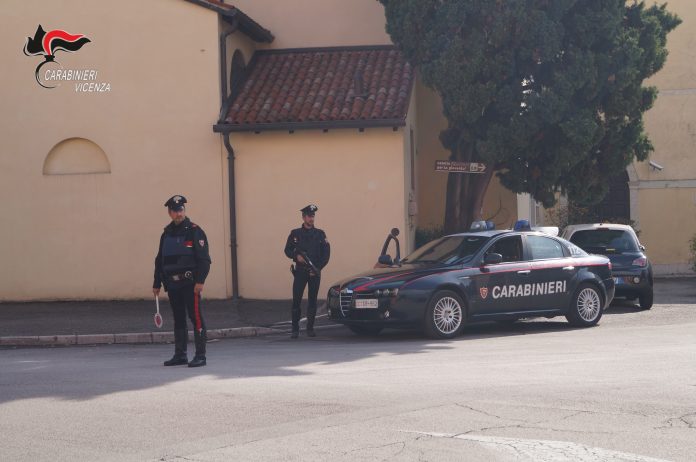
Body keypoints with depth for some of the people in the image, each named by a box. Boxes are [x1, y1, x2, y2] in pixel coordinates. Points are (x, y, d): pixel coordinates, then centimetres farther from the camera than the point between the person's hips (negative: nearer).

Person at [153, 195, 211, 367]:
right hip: (173, 284, 6)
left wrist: (200, 281, -19)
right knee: (178, 319, 11)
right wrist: (156, 284, 16)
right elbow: (159, 260, 19)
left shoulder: (194, 231, -5)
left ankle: (200, 356, -5)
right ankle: (180, 355, 18)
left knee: (196, 317, -8)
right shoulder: (167, 233, 14)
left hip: (190, 283, -6)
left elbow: (204, 258, -11)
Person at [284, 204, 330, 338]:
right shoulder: (295, 234, 6)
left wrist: (317, 268, -6)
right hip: (300, 271, -1)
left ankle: (310, 328, 10)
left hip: (315, 272, 1)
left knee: (312, 300, 3)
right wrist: (296, 256, -11)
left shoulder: (320, 234, 7)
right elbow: (288, 250, 8)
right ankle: (295, 329, 1)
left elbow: (326, 254, 4)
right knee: (296, 300, -4)